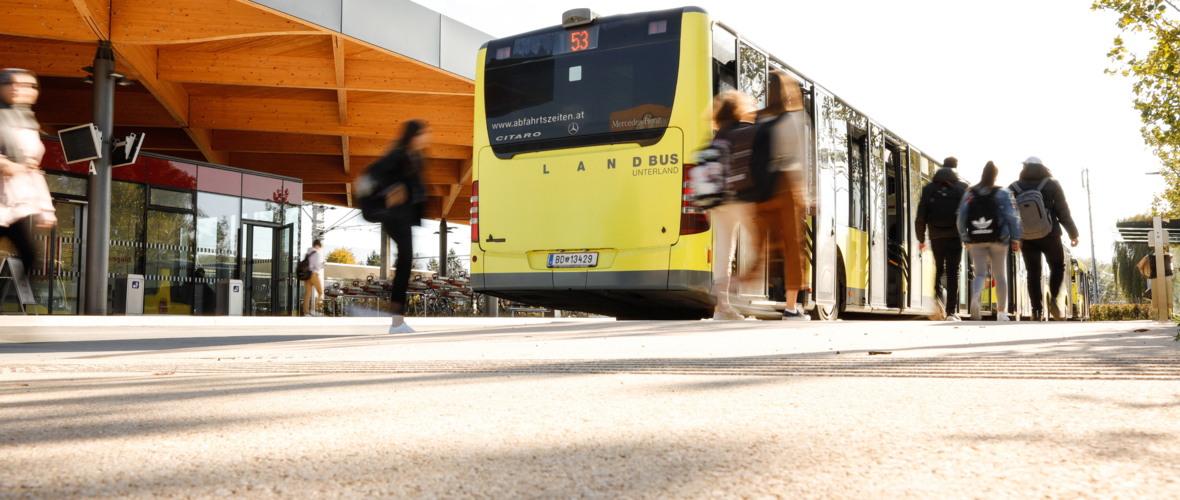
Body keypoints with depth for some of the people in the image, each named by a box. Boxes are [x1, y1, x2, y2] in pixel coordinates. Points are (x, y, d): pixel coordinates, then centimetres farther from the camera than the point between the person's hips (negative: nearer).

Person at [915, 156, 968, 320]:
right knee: (952, 272, 1)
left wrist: (921, 238, 9)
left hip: (936, 236, 2)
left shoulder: (929, 188, 7)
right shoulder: (962, 187, 3)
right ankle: (951, 311, -2)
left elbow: (921, 216, 4)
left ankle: (938, 301, -7)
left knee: (939, 269, 15)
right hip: (955, 235, -1)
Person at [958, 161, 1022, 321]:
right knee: (1000, 275, 10)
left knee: (980, 273, 6)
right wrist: (1015, 239, 0)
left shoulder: (969, 194, 4)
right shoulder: (1002, 193, 0)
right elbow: (1012, 216, -5)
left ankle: (975, 296, -27)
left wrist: (965, 239, 9)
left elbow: (962, 217, 2)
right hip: (998, 240, -1)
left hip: (976, 241, 1)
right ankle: (1002, 312, 11)